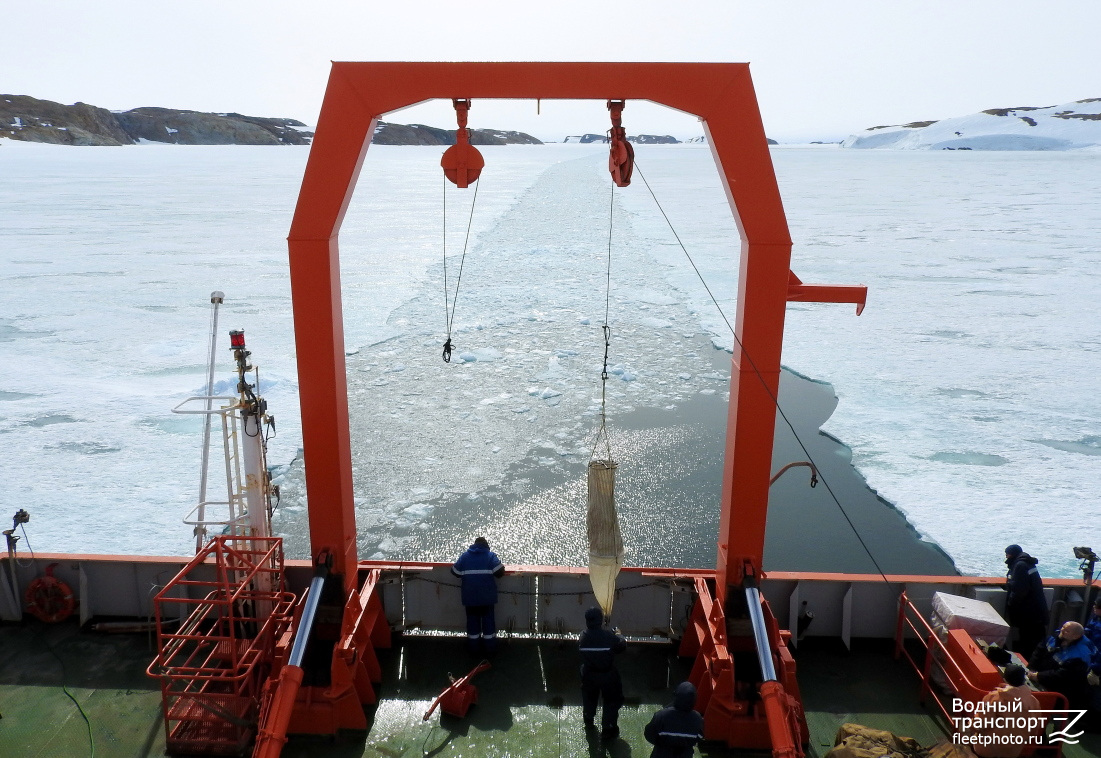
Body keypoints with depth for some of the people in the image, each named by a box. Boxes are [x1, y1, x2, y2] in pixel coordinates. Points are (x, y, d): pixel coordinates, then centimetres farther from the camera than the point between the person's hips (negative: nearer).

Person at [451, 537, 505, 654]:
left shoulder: (465, 556, 4)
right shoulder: (491, 556, -3)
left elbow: (455, 571, 3)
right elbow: (500, 572, -14)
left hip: (469, 597, 2)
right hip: (487, 596, -2)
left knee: (472, 620, 13)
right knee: (488, 620, 10)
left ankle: (473, 647, 20)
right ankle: (490, 647, 16)